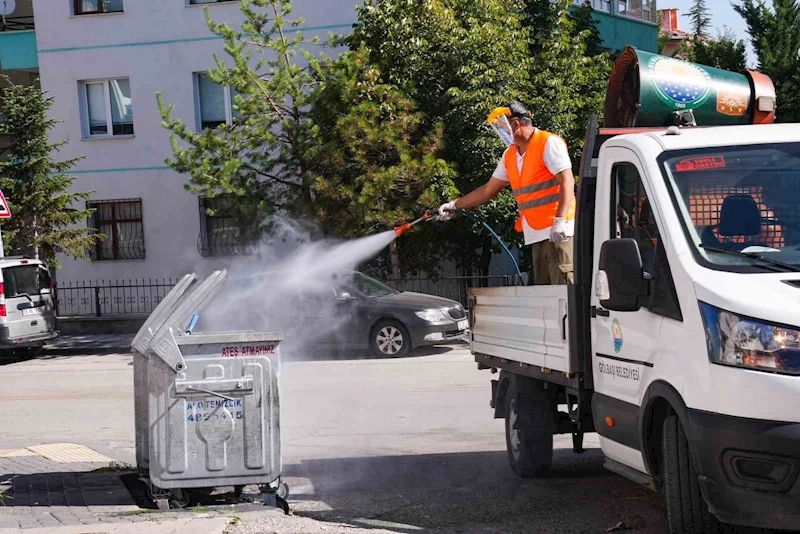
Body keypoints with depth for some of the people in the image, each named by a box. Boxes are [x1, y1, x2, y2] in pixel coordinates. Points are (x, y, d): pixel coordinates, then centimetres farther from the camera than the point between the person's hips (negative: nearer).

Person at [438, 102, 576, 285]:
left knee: (562, 287, -13)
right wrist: (455, 205, 27)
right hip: (536, 235, 8)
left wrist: (560, 220, -25)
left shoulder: (549, 143, -6)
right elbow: (488, 190, 27)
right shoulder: (510, 155, 18)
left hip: (557, 232, -8)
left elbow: (567, 182, -15)